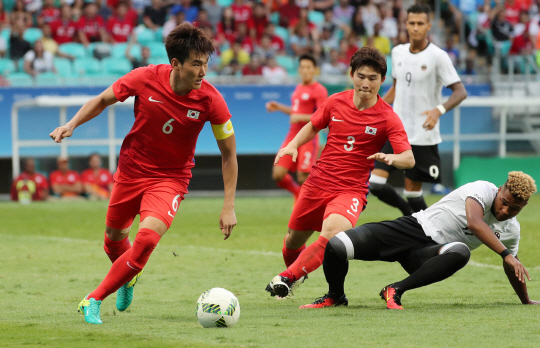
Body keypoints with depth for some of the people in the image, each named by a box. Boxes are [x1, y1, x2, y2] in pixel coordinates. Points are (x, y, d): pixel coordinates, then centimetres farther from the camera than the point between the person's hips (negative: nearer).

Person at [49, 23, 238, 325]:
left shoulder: (211, 100, -21)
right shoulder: (145, 79, -19)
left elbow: (229, 152, -8)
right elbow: (103, 100, 2)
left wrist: (229, 206, -11)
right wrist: (72, 124, -11)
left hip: (171, 178, -2)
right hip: (132, 169, 2)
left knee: (147, 238, -25)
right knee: (115, 238, 18)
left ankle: (94, 300, -10)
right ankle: (128, 278, 54)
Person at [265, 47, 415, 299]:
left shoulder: (387, 118, -9)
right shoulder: (336, 102, 2)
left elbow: (409, 159, -16)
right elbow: (313, 127, 20)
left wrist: (392, 159, -39)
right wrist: (293, 145, 2)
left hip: (351, 190, -4)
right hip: (318, 182, 4)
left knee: (332, 235, -33)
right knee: (293, 241, 14)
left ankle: (288, 277, -24)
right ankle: (294, 271, 48)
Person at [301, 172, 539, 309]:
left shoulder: (511, 230, 6)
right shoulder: (483, 190, -13)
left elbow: (511, 268, 24)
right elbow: (474, 223, -32)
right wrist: (506, 254, -38)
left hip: (428, 253, 4)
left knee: (461, 252, -36)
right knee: (336, 247, -22)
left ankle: (396, 290, -25)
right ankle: (335, 297, 11)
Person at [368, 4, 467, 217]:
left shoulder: (438, 56, -10)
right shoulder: (398, 52, 7)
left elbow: (460, 92, -14)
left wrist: (439, 110, -31)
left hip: (423, 135, -5)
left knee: (413, 191, -2)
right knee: (375, 185, -6)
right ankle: (409, 214, 19)